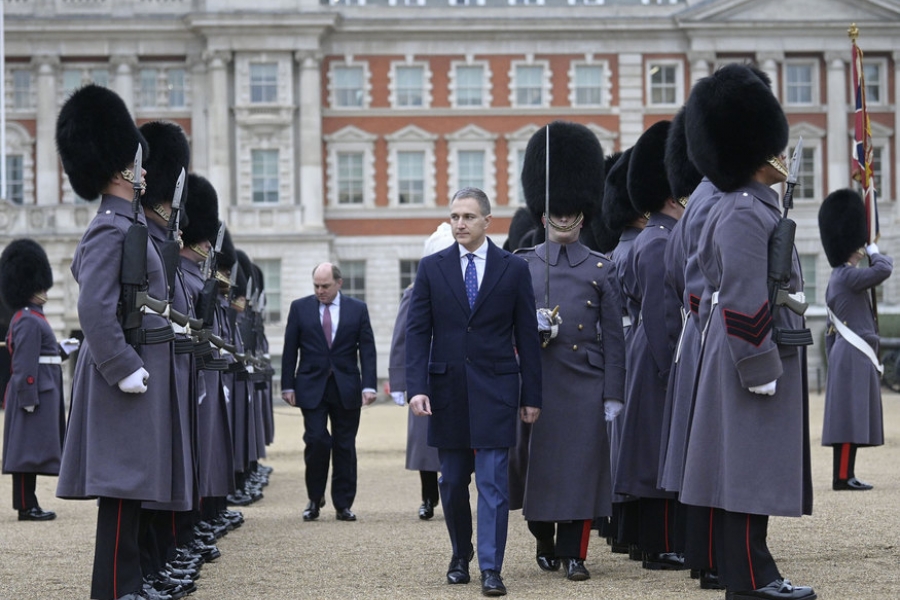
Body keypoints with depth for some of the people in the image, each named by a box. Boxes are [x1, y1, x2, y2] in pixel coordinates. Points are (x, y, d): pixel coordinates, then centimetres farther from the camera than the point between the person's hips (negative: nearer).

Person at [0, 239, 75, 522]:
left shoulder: (25, 319, 17)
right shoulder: (30, 322, -15)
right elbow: (25, 365, -20)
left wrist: (62, 350, 20)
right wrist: (29, 399, -23)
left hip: (41, 392, 11)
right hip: (35, 393, -11)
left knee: (29, 450, 11)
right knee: (28, 449, -8)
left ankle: (28, 504, 15)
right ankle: (26, 507, -6)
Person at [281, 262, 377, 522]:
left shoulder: (357, 309, 6)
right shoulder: (300, 308, 6)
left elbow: (367, 350, 3)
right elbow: (290, 351, 6)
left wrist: (368, 386, -6)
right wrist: (288, 386, 0)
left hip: (346, 389, 1)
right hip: (312, 387, -1)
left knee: (345, 447, 3)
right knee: (316, 440, -12)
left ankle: (343, 505, 9)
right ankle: (315, 499, 5)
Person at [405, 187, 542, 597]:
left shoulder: (514, 269, 2)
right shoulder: (432, 267, 4)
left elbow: (527, 335, 3)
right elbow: (417, 331, 1)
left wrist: (531, 396, 0)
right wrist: (416, 388, -10)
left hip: (495, 389, -2)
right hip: (447, 389, 2)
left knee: (493, 482, -6)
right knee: (452, 482, 10)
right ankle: (460, 557, 28)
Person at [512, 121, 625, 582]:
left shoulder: (600, 269, 5)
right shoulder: (522, 265, 9)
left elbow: (613, 336, 4)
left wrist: (613, 396, -2)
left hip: (585, 383, -1)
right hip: (536, 382, 1)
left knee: (581, 466, -4)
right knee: (537, 464, 5)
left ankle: (573, 553, 1)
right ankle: (544, 541, 24)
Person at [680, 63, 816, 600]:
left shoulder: (757, 209, 18)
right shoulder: (744, 214, -16)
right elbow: (743, 300, -21)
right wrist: (760, 369, -21)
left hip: (772, 351, 11)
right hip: (755, 353, -11)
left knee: (758, 471, 11)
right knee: (749, 471, -8)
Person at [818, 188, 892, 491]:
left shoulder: (836, 280, 18)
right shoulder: (848, 276, -13)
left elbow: (831, 330, 22)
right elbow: (884, 269, -26)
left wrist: (834, 363, 25)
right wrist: (875, 251, -5)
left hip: (845, 354, 10)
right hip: (856, 355, -10)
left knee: (851, 418, 9)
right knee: (850, 417, -10)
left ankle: (845, 475, 10)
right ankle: (843, 476, -12)